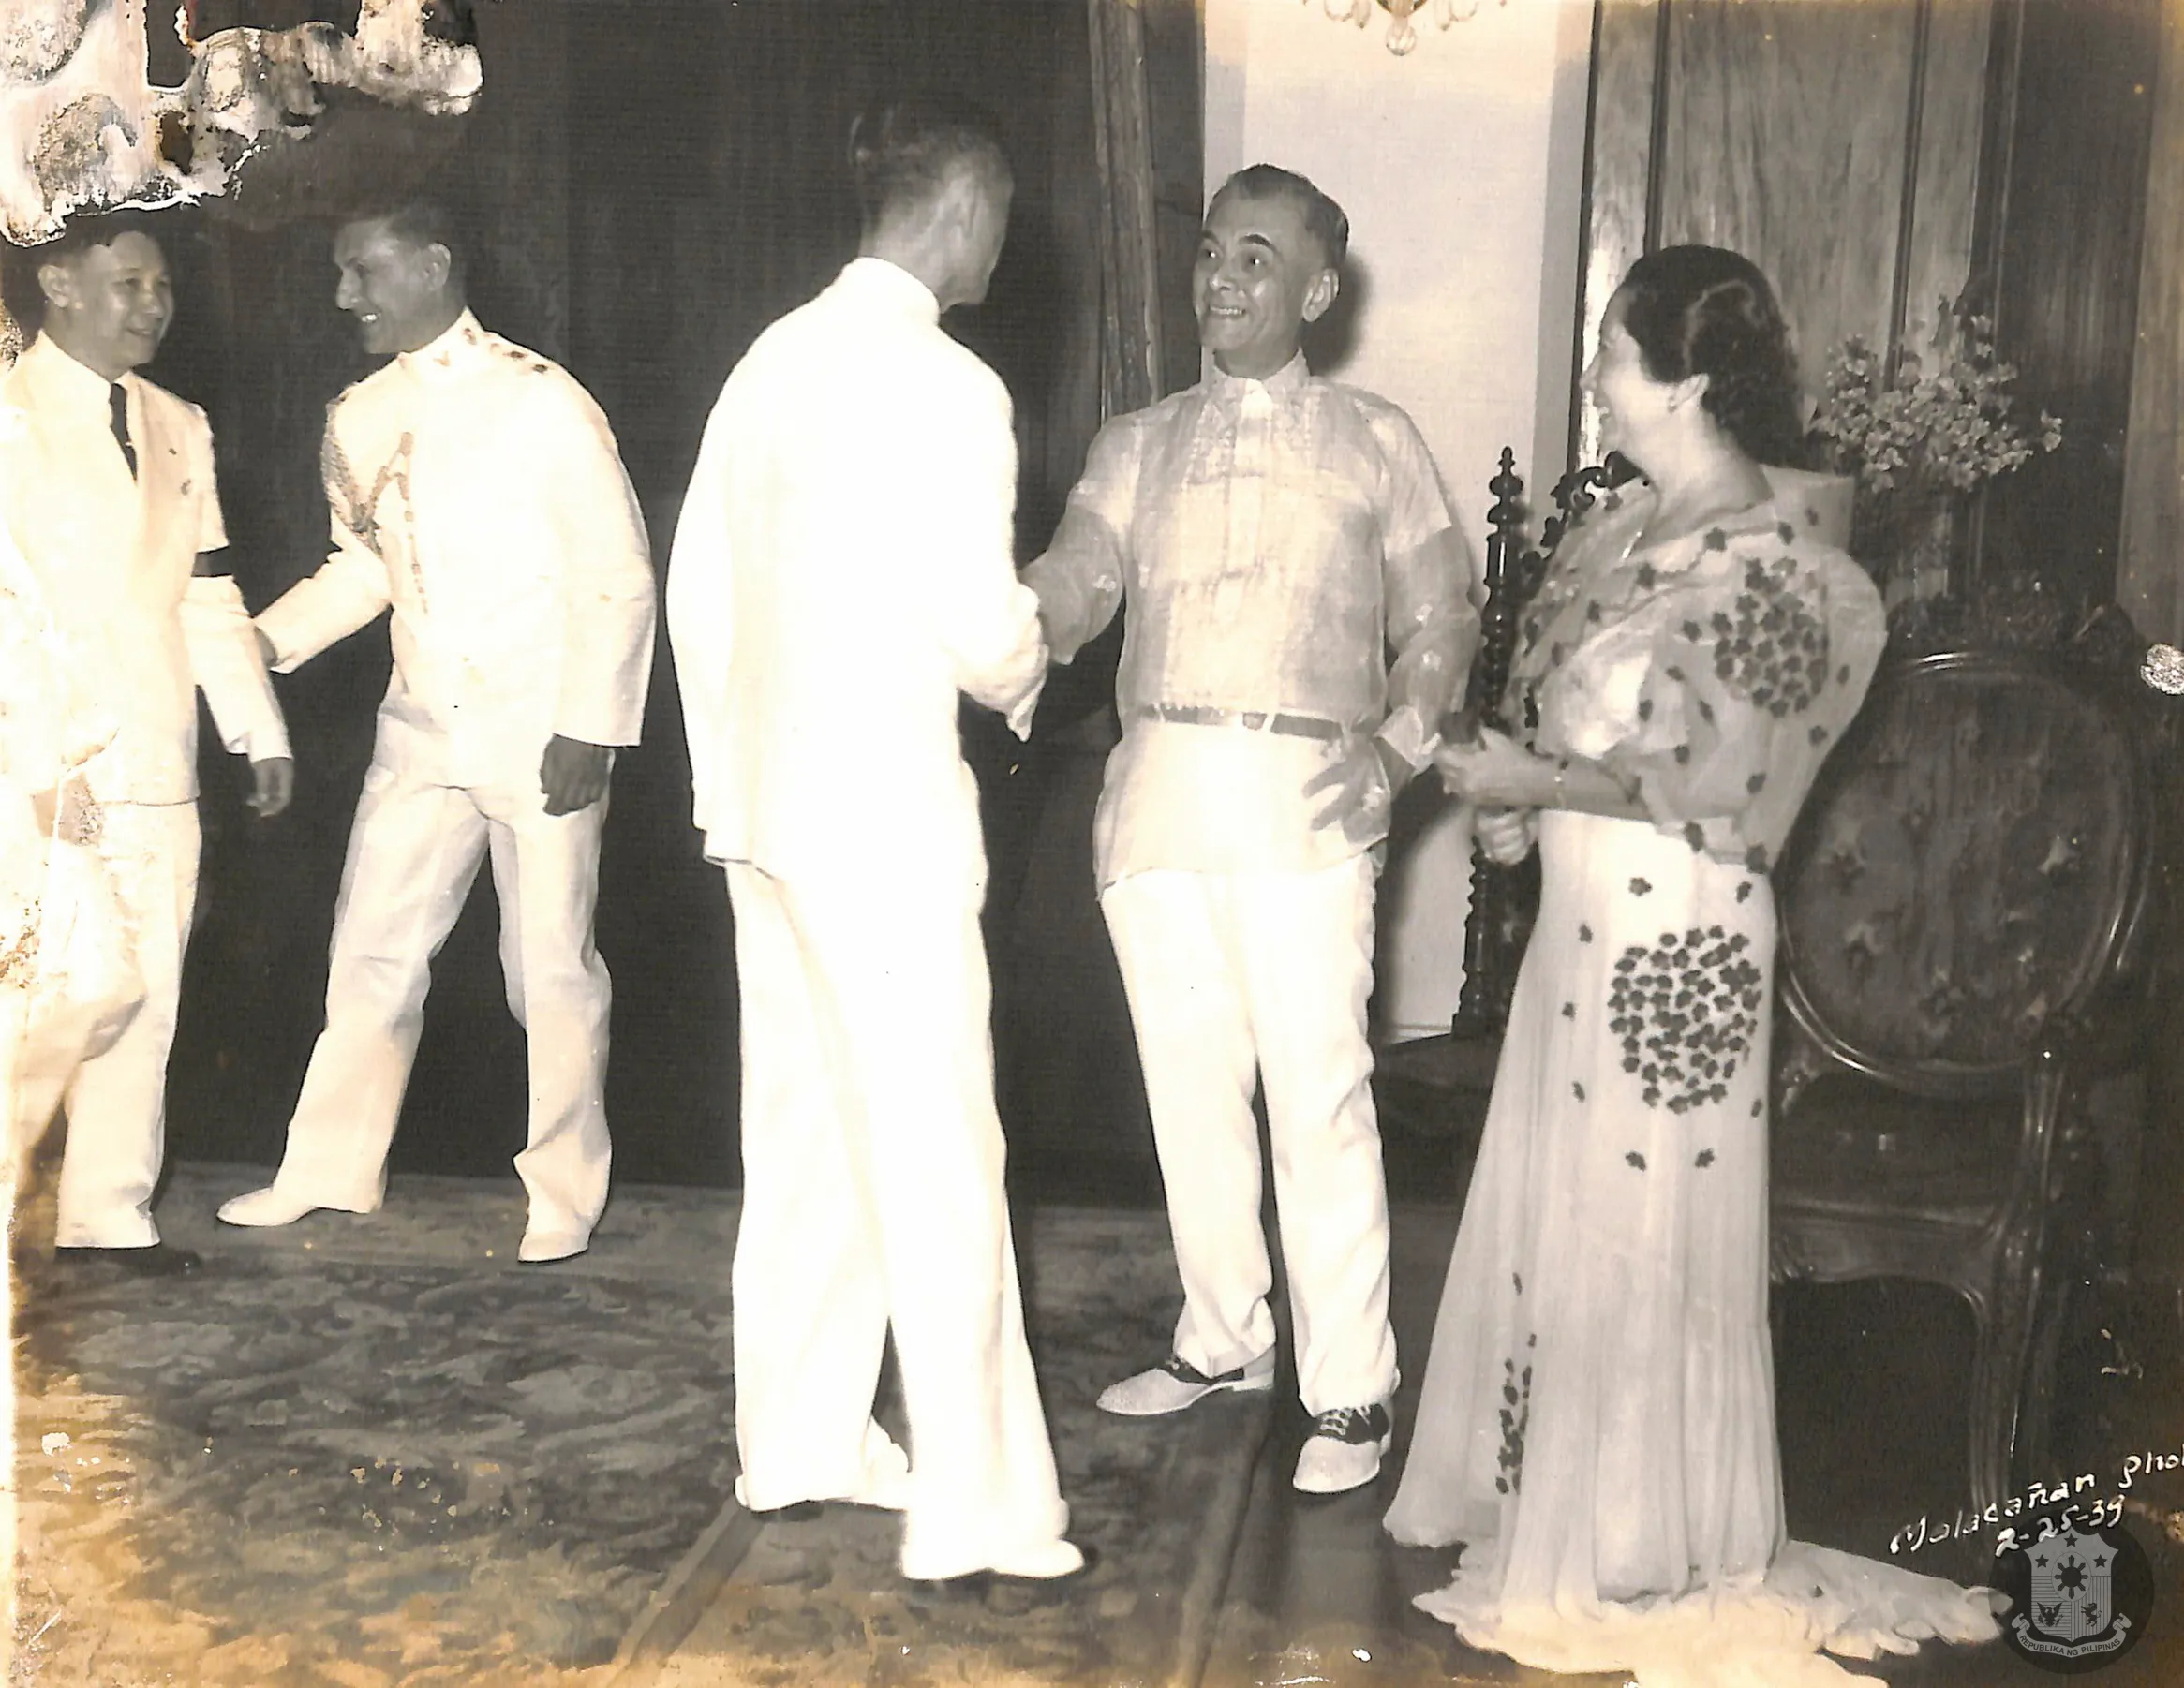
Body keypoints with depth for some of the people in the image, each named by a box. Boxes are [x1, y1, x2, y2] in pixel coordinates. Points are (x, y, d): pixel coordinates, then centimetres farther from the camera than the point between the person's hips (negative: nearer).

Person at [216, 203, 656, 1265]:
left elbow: (618, 579, -10)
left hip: (541, 737, -6)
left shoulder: (542, 406, -11)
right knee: (372, 947, 10)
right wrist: (262, 641, 5)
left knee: (550, 967, 3)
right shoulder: (360, 419, 7)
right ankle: (329, 1172, 26)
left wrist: (590, 728, -15)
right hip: (422, 731, 6)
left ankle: (566, 1191, 20)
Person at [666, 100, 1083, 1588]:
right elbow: (981, 625, -15)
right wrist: (1026, 678, 8)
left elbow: (699, 587, 12)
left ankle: (798, 1442, 28)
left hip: (767, 803, 8)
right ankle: (973, 1511, 5)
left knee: (803, 1134, 16)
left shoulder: (776, 359, 9)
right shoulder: (947, 386, -12)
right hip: (884, 815, -8)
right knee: (939, 1159, -2)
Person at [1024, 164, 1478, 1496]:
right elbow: (1070, 592, 4)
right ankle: (1225, 1339, 26)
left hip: (1305, 804, -3)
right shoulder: (1139, 446, 17)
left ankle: (1350, 1389, 4)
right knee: (1189, 1085, 10)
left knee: (1320, 1094, -7)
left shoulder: (1374, 442, 11)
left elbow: (1441, 621, 10)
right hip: (1158, 796, 4)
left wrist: (1402, 743, -6)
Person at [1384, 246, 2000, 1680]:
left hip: (1674, 932, -8)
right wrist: (1510, 784, -3)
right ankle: (1550, 1494, 33)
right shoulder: (1623, 529, 9)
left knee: (1646, 1228, 3)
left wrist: (1533, 783, -14)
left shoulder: (1768, 563, -15)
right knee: (1554, 1214, 16)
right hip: (1582, 917, 8)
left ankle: (1655, 1558, 21)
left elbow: (1715, 789, -16)